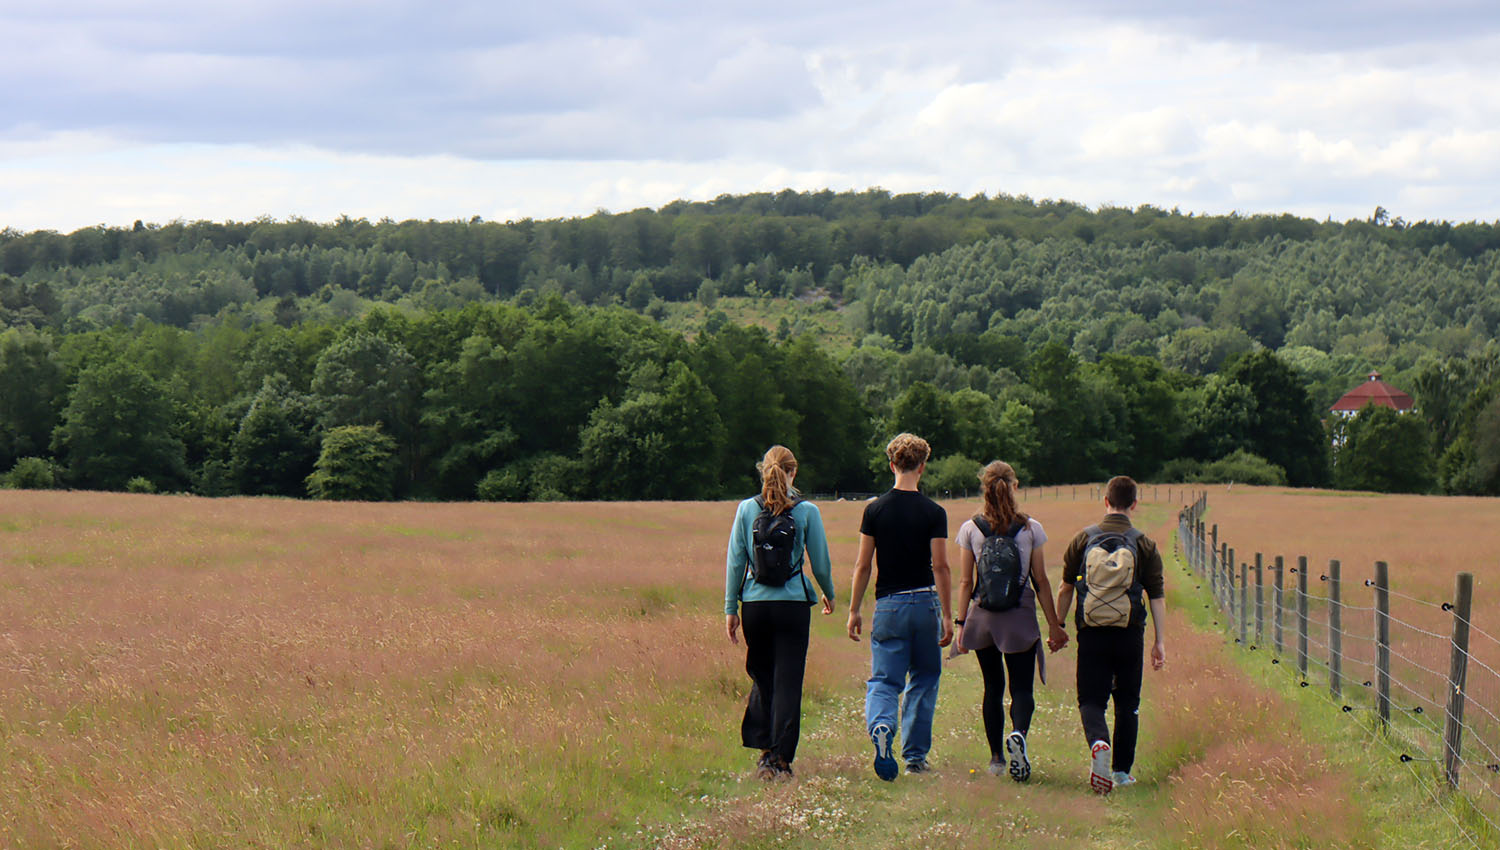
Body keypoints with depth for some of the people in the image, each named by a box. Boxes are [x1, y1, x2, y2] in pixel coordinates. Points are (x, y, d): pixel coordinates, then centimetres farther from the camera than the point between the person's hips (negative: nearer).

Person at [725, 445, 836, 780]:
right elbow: (820, 563, 1)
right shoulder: (807, 512, -4)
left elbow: (735, 562, 2)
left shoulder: (746, 509, 0)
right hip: (792, 603, -2)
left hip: (754, 604, 2)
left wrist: (730, 608, 9)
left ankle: (764, 754, 12)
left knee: (762, 678, 16)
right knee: (787, 682, 4)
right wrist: (829, 595, 20)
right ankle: (781, 760, 3)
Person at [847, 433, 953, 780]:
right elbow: (940, 566, -8)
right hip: (925, 603, 0)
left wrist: (854, 610, 8)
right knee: (924, 680, 15)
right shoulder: (934, 513, -6)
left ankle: (881, 726, -29)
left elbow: (863, 565, 0)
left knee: (883, 680, 3)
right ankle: (915, 755, 17)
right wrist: (947, 615, -4)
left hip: (889, 605, 0)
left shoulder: (875, 510, -2)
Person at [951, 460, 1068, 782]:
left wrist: (961, 623, 7)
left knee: (993, 687, 14)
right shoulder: (1031, 529, -3)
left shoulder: (970, 529, -2)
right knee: (1021, 687, 1)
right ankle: (1018, 734, -30)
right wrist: (1054, 624, 6)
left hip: (983, 617, 1)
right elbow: (1041, 582, -1)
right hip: (1020, 617, -1)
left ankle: (996, 757, 17)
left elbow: (965, 582, 0)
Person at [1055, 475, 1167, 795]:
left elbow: (1065, 588, 7)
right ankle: (1122, 770, 17)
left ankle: (1098, 742, -28)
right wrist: (1160, 642, 1)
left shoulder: (1083, 539, 2)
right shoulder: (1144, 545, 0)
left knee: (1091, 699, 2)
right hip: (1129, 636, 0)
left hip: (1091, 635, 0)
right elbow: (1157, 597, -2)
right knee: (1127, 702, 14)